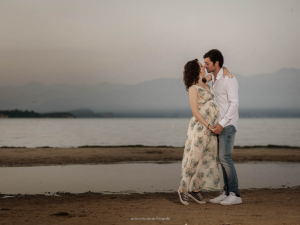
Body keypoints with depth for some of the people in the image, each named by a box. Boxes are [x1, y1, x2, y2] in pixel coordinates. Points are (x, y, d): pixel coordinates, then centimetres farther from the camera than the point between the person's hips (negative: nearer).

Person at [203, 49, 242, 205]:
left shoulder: (229, 79, -16)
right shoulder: (215, 79, 13)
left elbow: (234, 103, -21)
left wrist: (222, 124, -25)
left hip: (228, 125, -9)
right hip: (219, 124, 9)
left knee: (225, 157, -15)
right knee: (222, 158, 8)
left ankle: (235, 194, -12)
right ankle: (227, 192, 11)